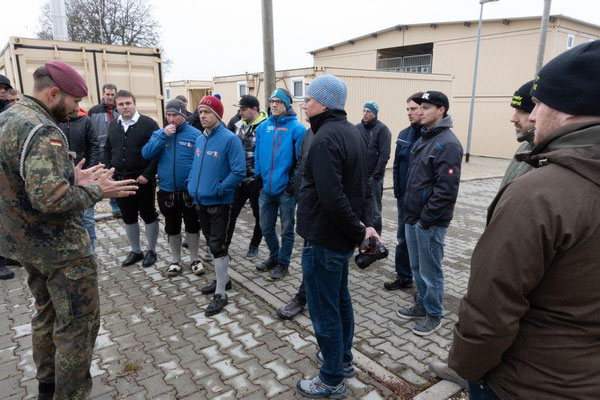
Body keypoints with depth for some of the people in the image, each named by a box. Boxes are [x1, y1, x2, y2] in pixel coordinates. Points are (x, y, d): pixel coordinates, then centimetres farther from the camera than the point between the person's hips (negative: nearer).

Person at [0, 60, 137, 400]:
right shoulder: (42, 131, -23)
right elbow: (50, 198, -32)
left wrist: (73, 178, 5)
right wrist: (97, 189, -18)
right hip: (60, 247, -10)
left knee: (47, 314, 24)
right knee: (79, 324, 2)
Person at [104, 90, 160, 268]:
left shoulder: (148, 123, -9)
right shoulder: (113, 125, 10)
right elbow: (107, 149, 19)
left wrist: (147, 174, -17)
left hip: (142, 180, -5)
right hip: (120, 179, 6)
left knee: (148, 215, 6)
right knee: (128, 217, 13)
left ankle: (151, 251, 22)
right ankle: (135, 251, 29)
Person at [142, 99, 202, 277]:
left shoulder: (196, 134, -8)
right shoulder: (159, 133, 3)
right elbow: (146, 154, -9)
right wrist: (163, 135, -17)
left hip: (190, 191, -3)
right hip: (167, 192, 3)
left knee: (192, 226, 11)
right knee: (172, 228, 15)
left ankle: (195, 259, 29)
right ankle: (175, 261, 31)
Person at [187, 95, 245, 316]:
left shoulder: (229, 139, -15)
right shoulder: (199, 139, 8)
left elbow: (238, 171, -19)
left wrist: (219, 189, -20)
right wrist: (191, 184, 5)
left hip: (219, 202, -7)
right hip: (200, 201, 8)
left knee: (217, 246, -3)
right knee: (212, 243, 19)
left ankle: (220, 294, 9)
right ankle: (223, 279, 37)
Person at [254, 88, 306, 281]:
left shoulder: (297, 128, -10)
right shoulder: (263, 127, 5)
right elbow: (258, 155, 12)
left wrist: (295, 182, -13)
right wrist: (258, 177, 9)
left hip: (286, 190, -5)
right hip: (266, 188, 5)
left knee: (286, 230, 10)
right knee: (266, 228, 18)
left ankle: (283, 263, 28)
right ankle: (274, 257, 40)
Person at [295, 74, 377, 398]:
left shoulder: (325, 139, -22)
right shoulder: (352, 132, 10)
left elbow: (331, 198, -30)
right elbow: (361, 186, 11)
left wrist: (359, 231, -19)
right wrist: (363, 224, 5)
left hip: (323, 241, -10)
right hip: (341, 238, 10)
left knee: (325, 311, 5)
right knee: (340, 299, 23)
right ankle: (343, 359, 42)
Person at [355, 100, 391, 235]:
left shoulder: (382, 129, -5)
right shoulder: (358, 128, 8)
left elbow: (384, 155, -11)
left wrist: (376, 175, -15)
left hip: (373, 177, -4)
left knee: (374, 211, 4)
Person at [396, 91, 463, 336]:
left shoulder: (447, 144, -16)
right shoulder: (423, 138, 13)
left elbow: (446, 189, -22)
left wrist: (426, 218, -19)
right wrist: (409, 210, 13)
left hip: (430, 221, -8)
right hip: (413, 217, 9)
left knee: (430, 270, 6)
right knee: (416, 267, 19)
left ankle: (434, 314, 23)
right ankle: (422, 304, 37)